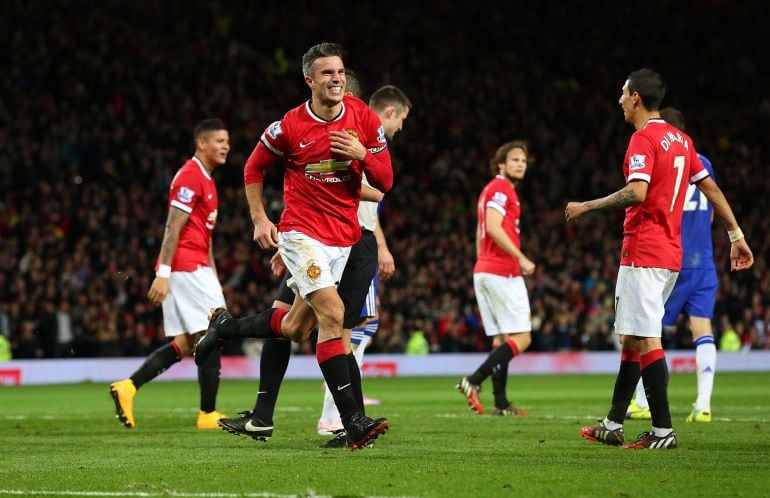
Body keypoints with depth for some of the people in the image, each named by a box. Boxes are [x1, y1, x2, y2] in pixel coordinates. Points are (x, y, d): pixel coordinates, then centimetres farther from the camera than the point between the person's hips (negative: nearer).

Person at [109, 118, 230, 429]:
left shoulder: (205, 179, 21)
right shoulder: (190, 176, -10)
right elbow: (173, 227, -17)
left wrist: (213, 277, 23)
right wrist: (163, 273, -21)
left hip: (194, 269, 10)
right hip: (187, 267, -10)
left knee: (185, 344, 7)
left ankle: (128, 387, 1)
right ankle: (208, 414, -1)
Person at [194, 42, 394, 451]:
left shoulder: (365, 119, -1)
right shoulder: (290, 126, -10)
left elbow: (385, 181, 3)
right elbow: (253, 169, 7)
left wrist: (362, 154, -16)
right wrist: (259, 220, 0)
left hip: (344, 236, 5)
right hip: (302, 231, -5)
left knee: (295, 327, 12)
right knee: (331, 313, -21)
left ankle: (225, 326, 41)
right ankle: (353, 421, -23)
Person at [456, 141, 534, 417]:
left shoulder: (490, 189, 22)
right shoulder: (502, 188, -8)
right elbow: (493, 227, -21)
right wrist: (521, 258, -21)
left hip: (483, 270, 10)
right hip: (503, 272, -10)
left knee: (502, 339, 10)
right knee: (522, 338, -9)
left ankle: (501, 402, 7)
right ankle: (473, 381, -18)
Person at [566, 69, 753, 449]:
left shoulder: (643, 139, -12)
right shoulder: (681, 139, 15)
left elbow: (637, 193, -25)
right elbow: (711, 188, 16)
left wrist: (586, 207, -15)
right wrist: (736, 235, 20)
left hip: (643, 253, -9)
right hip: (671, 254, 9)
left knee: (644, 339, -9)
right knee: (631, 337, 14)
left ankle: (662, 430, -12)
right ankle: (613, 425, 17)